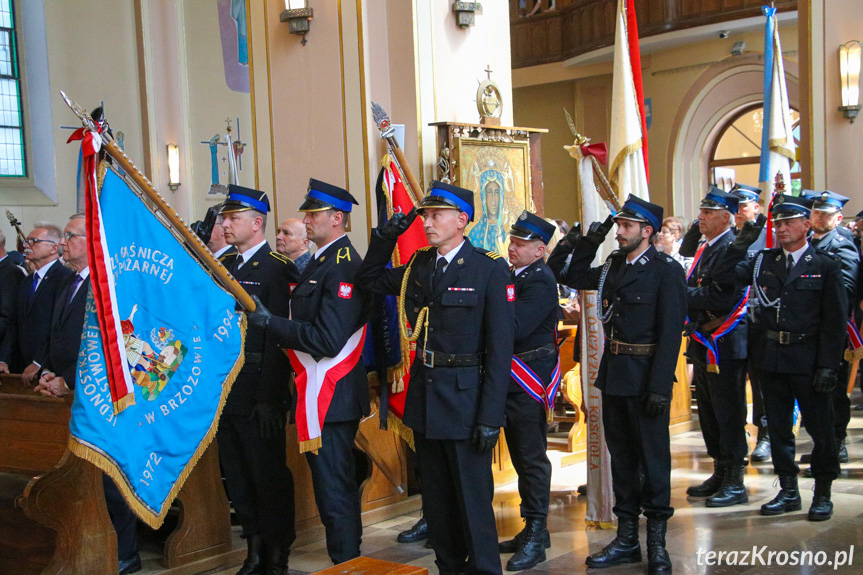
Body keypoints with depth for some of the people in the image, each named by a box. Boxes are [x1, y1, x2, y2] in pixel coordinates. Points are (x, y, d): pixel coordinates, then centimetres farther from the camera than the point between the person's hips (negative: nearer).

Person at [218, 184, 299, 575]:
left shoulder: (277, 269, -10)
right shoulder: (224, 267, 13)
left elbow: (278, 337, -16)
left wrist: (269, 398, -20)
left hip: (258, 392, -8)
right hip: (226, 389, 8)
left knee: (268, 474, 1)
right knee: (236, 475, 14)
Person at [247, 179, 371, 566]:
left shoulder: (344, 266, -17)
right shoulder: (322, 262, 16)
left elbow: (327, 340, -24)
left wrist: (270, 322, -20)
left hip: (331, 398, -11)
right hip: (320, 394, 11)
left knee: (334, 490, -4)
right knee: (339, 484, 19)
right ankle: (348, 559, 31)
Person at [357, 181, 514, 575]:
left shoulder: (490, 269, -10)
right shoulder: (419, 265, 7)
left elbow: (500, 348, -13)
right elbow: (371, 281, 23)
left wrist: (490, 417, -16)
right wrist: (385, 239, 5)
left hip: (465, 401, -6)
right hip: (424, 399, 6)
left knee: (473, 500, 4)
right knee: (436, 498, 17)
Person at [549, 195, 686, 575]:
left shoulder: (666, 270, -10)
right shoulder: (613, 266, 10)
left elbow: (670, 332, -15)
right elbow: (572, 277, 24)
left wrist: (659, 386, -20)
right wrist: (587, 244, 9)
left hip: (646, 379, -7)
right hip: (613, 374, 7)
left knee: (652, 457, 3)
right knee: (621, 456, 13)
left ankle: (657, 543, 15)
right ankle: (626, 539, 24)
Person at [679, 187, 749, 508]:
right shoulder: (704, 250, 15)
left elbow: (724, 298, -23)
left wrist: (683, 294, -18)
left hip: (725, 346, -9)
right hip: (703, 344, 9)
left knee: (728, 414, -2)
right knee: (708, 411, 16)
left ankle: (735, 484, 7)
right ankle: (720, 474, 28)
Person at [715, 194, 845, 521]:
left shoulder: (825, 265, -3)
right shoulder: (764, 262, 8)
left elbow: (835, 320, -6)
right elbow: (725, 277, 3)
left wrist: (828, 366, -12)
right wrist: (741, 243, -5)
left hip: (809, 361, -4)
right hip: (772, 358, 4)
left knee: (820, 427, 4)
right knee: (778, 426, 11)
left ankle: (822, 494, 20)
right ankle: (788, 492, 24)